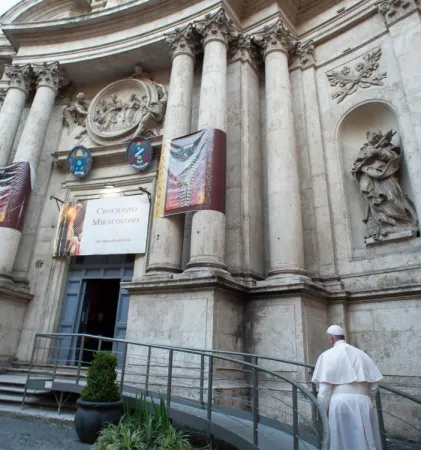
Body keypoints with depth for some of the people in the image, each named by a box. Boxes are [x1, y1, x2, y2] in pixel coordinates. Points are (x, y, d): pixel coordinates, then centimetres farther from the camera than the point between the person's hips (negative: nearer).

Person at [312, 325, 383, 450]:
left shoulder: (327, 355, -1)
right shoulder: (361, 354, 11)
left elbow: (324, 388, -7)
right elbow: (374, 385, 11)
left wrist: (322, 412, 2)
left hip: (340, 404, -4)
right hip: (363, 404, 4)